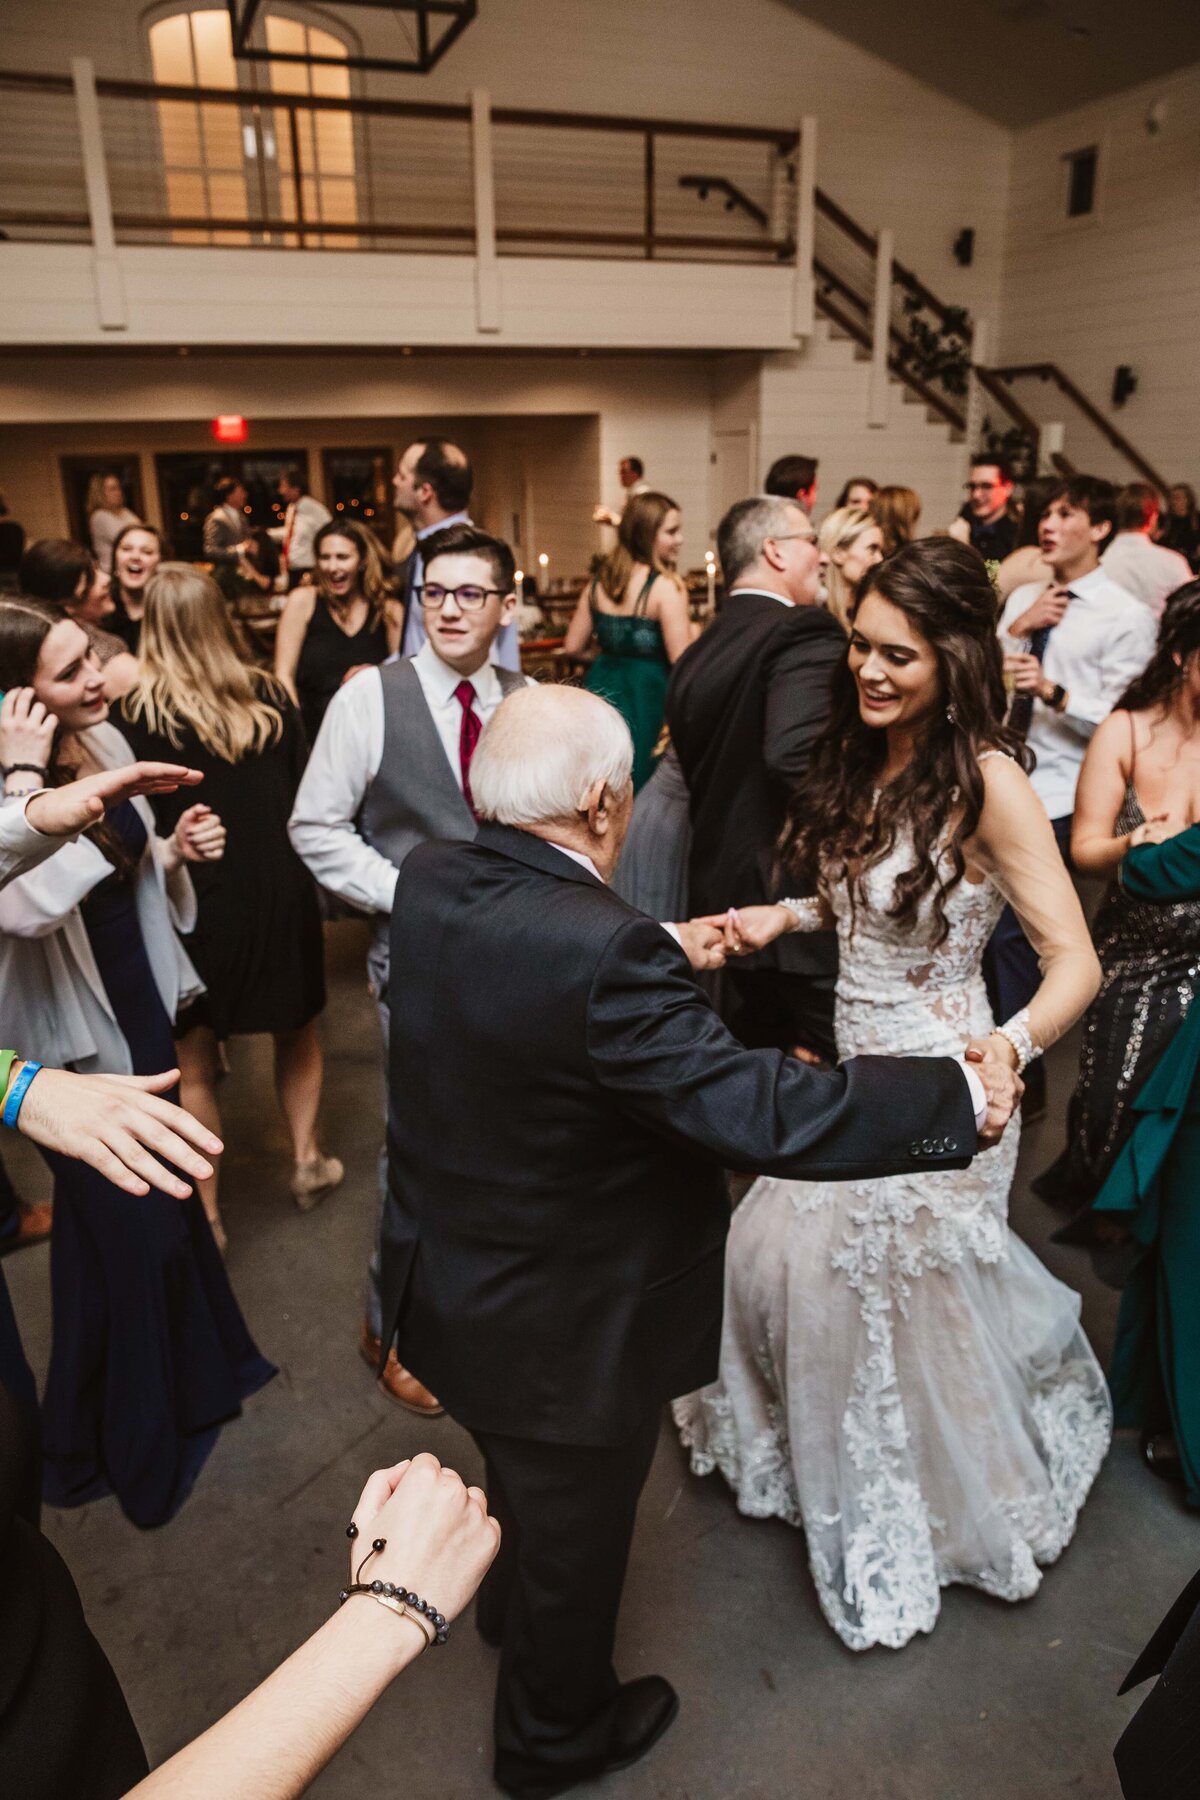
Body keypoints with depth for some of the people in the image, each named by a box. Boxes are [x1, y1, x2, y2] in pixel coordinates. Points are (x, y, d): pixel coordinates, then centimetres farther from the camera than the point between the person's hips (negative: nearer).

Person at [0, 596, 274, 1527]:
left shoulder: (104, 740, -1)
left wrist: (177, 849, -6)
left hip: (139, 1000, 7)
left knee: (163, 1195, 23)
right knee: (126, 1226, 7)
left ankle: (191, 1370, 48)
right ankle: (133, 1439, 33)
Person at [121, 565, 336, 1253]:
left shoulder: (141, 711, -12)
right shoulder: (271, 696, -4)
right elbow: (303, 792, 3)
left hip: (194, 898, -2)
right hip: (280, 891, 3)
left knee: (197, 1062, 11)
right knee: (298, 1032, 23)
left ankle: (206, 1211, 19)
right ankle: (308, 1162, 34)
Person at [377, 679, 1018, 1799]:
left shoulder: (428, 882, -11)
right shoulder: (603, 953, -37)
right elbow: (757, 1110, -35)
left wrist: (664, 958, 14)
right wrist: (959, 1098, -23)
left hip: (450, 1287, 8)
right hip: (562, 1337, -7)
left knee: (524, 1479, 37)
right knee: (573, 1533, 23)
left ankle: (508, 1607, 67)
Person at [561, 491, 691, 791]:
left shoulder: (599, 582, 6)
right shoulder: (666, 587, -14)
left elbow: (572, 647, 12)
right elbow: (683, 660, -18)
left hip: (602, 685, 7)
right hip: (647, 696, -7)